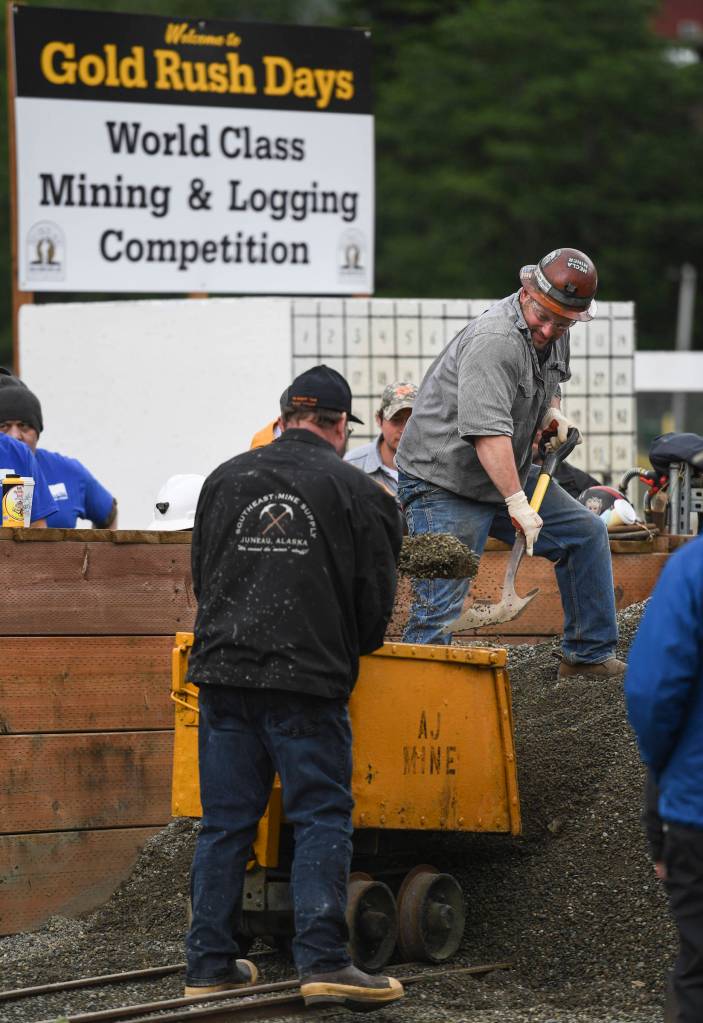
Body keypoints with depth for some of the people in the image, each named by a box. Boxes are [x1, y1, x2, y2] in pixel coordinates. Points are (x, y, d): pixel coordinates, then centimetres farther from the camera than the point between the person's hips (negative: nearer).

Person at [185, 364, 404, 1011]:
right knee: (322, 817, -2)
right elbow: (376, 598, 5)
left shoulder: (226, 480, 10)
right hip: (310, 678, -4)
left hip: (224, 669, 4)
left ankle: (211, 964, 10)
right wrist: (351, 649, 25)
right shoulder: (356, 491, 0)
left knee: (226, 820, 8)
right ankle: (323, 959, -11)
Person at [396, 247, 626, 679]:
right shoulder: (495, 340, -27)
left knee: (587, 535, 12)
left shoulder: (555, 335, 4)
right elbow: (488, 431, -37)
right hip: (444, 485, -9)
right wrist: (517, 503, -41)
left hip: (509, 475, 9)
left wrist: (553, 411, 6)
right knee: (440, 605, -14)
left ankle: (589, 655, 21)